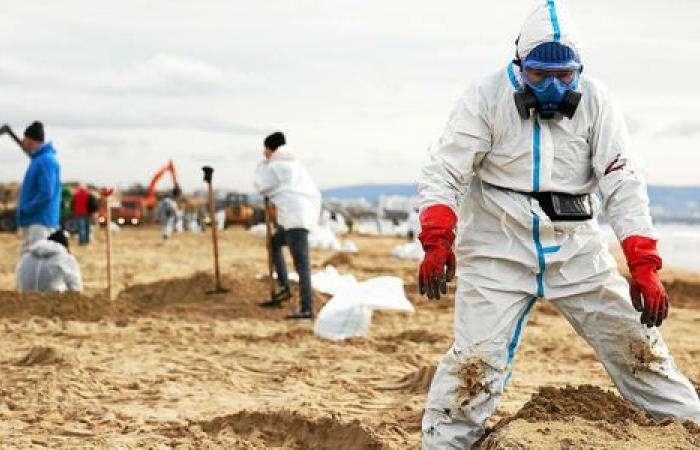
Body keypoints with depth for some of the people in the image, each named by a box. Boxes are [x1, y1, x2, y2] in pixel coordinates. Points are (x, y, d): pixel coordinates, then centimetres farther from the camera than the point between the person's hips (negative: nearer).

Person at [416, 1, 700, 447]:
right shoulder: (488, 98, -10)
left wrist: (644, 266, -20)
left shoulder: (595, 101, -5)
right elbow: (444, 171, -13)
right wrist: (437, 242, -29)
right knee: (476, 359, -12)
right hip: (498, 251, -2)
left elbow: (624, 184, -10)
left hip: (576, 251, 3)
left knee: (637, 343, 7)